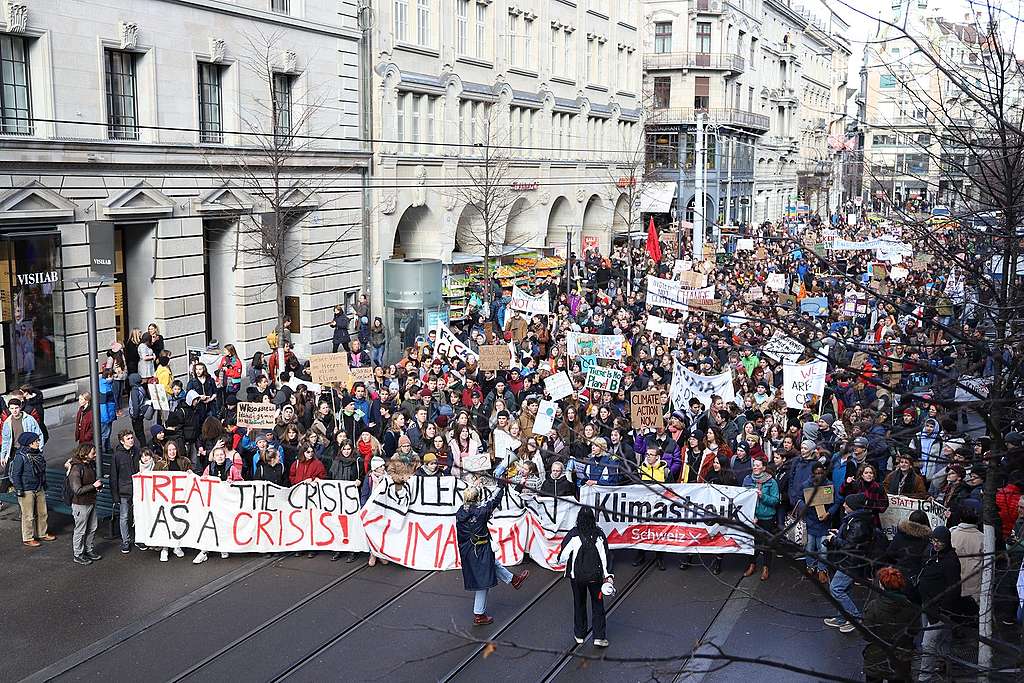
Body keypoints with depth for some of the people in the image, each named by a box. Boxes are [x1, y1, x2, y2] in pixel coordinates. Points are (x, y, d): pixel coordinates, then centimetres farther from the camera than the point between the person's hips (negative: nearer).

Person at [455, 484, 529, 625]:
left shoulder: (460, 513, -6)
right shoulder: (480, 510, -21)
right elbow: (494, 500, -7)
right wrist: (501, 485, 8)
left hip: (466, 553, 7)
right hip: (480, 551, -7)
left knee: (493, 563, 29)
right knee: (482, 582, 5)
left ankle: (513, 579, 47)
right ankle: (479, 615, 13)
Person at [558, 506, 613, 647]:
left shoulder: (573, 534, -16)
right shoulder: (599, 534, -11)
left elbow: (563, 556, -15)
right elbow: (605, 555, -6)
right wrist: (608, 575, 2)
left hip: (577, 576, 0)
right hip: (595, 576, 1)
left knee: (579, 604, 16)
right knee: (597, 605, 12)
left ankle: (579, 635, 26)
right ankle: (599, 637, 11)